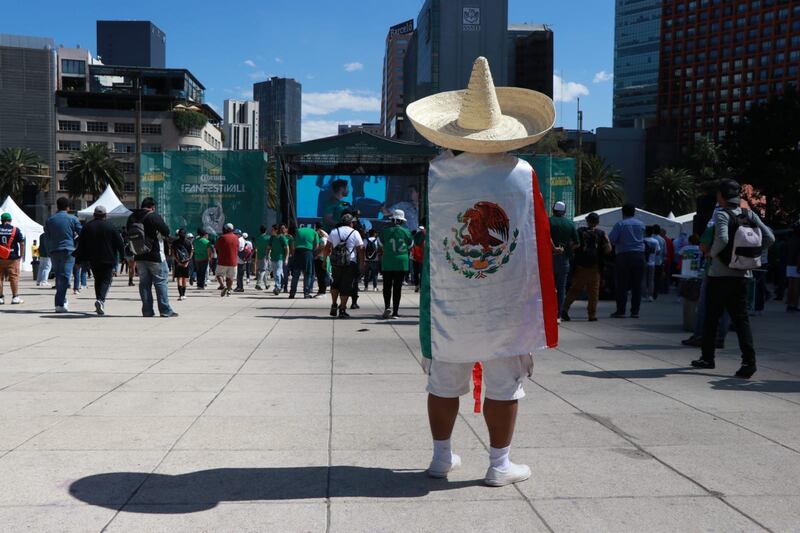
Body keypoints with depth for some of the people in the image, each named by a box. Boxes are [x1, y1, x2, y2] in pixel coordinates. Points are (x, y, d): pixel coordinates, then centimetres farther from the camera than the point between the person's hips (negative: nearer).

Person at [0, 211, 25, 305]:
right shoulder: (16, 230, -2)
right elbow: (22, 243, -2)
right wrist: (22, 255, 5)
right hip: (13, 258, -2)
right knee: (14, 277, 1)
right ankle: (15, 297, 0)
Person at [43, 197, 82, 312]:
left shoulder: (49, 220, 9)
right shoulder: (72, 219, -1)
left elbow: (46, 238, 11)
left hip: (54, 252, 4)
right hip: (68, 250, -3)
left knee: (58, 276, 15)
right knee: (65, 276, -7)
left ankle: (63, 301, 22)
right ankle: (60, 304, -15)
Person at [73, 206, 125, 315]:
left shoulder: (87, 227, 4)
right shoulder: (110, 227, -4)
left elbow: (81, 245, 5)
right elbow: (120, 244, -2)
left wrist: (79, 260, 11)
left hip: (93, 260, 3)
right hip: (108, 260, -3)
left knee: (98, 280, 17)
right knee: (106, 280, -2)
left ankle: (100, 301, 15)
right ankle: (100, 300, -24)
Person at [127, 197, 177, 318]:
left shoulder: (131, 218, 7)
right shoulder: (154, 216, -13)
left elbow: (129, 236, 14)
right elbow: (166, 232, -10)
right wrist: (163, 236, 10)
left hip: (139, 257, 6)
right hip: (155, 257, -6)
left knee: (144, 283, 11)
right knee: (161, 282, -1)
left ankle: (147, 311, 10)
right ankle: (165, 311, -2)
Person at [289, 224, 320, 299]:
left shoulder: (298, 230, 18)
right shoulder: (314, 232, 11)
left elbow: (294, 244, 13)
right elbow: (317, 246, 2)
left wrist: (293, 254, 15)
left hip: (297, 252, 2)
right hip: (308, 252, -2)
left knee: (295, 274, 8)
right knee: (308, 274, 5)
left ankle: (292, 293, 9)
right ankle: (306, 293, 2)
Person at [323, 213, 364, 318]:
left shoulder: (334, 232, 9)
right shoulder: (355, 233, 0)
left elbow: (327, 247, 6)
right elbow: (360, 249, -3)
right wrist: (362, 263, 2)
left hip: (336, 263, 3)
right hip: (351, 263, -3)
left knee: (336, 283, 21)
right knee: (346, 286, 1)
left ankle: (334, 305, 11)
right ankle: (342, 310, 0)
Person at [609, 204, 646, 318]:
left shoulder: (620, 224, -6)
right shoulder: (641, 224, 7)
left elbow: (611, 239, -8)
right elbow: (643, 239, 16)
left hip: (624, 256, -3)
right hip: (639, 255, 4)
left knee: (622, 285, 1)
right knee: (637, 285, 7)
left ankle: (620, 311, -1)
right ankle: (635, 311, 8)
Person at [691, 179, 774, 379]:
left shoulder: (722, 214, -11)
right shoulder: (749, 215, 6)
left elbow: (722, 239, -27)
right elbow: (769, 238, 2)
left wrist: (712, 253, -9)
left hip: (720, 274, -5)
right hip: (742, 274, 5)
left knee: (711, 317, 9)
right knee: (741, 318, 4)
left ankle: (707, 357, 19)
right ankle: (749, 360, -9)